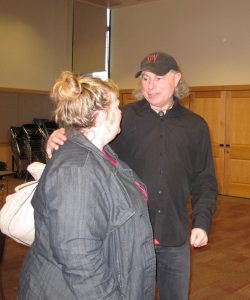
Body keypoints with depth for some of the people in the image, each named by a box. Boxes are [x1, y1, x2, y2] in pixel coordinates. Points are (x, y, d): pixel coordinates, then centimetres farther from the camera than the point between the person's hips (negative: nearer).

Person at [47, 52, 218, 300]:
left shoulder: (195, 126, 3)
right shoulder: (124, 118, -7)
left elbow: (204, 181, 6)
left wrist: (202, 222, -3)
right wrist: (59, 142, -30)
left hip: (175, 240, 3)